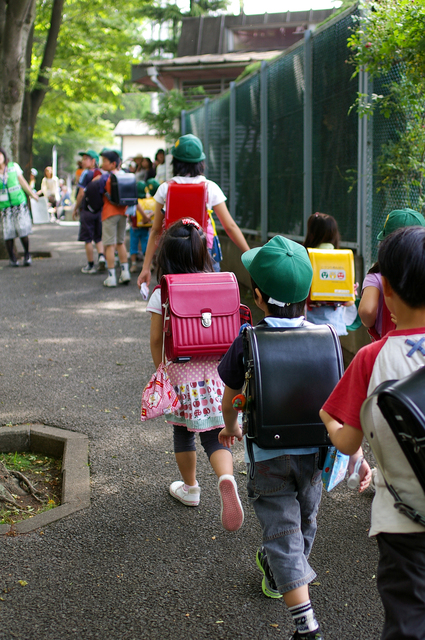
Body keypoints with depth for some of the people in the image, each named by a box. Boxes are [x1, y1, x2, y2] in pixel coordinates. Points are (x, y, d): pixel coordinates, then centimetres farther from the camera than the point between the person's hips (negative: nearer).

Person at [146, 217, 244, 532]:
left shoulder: (161, 294, -8)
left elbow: (156, 340, -5)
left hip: (180, 373, -1)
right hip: (214, 372, 1)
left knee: (183, 433, 18)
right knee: (215, 436, 4)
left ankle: (190, 488, 34)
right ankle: (226, 477, -23)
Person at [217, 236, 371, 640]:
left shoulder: (247, 343, -12)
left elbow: (230, 398, 1)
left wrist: (230, 427, 22)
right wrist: (356, 454, -3)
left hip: (268, 455, -3)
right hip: (314, 452, 4)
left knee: (282, 531, 1)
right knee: (304, 519, 26)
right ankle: (276, 572, 52)